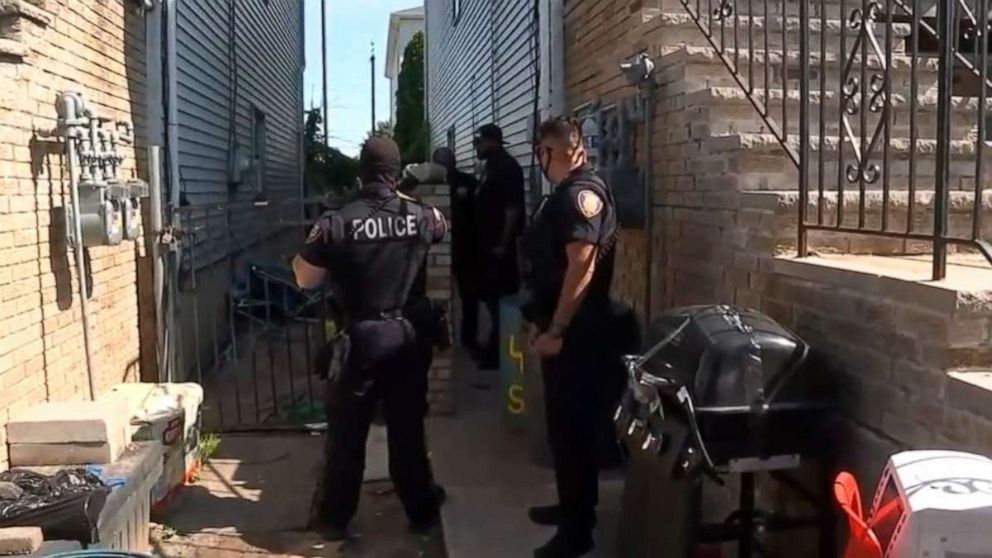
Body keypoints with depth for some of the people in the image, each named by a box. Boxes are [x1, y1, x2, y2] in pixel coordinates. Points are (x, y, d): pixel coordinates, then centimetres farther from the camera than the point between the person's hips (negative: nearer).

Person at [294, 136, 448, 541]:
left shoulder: (336, 222, -12)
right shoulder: (419, 217, -3)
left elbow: (305, 279, -4)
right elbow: (441, 222, 23)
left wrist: (315, 247, 13)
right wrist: (403, 199, 31)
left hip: (358, 337, -2)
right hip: (405, 335, 2)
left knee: (346, 434, 11)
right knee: (408, 429, 14)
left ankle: (335, 519, 22)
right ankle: (421, 511, 27)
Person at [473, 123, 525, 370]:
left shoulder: (507, 167, -13)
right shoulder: (491, 166, 15)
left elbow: (513, 208, -19)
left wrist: (503, 244, -22)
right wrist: (492, 242, 17)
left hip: (500, 244, -10)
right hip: (489, 242, 10)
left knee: (501, 296, -6)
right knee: (492, 294, 14)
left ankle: (499, 352, 0)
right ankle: (495, 347, 23)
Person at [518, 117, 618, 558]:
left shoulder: (582, 194, -17)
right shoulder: (564, 194, 14)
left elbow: (581, 268, -24)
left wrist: (555, 331, -22)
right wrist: (542, 321, 18)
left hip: (575, 335, -10)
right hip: (560, 330, 10)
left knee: (572, 427, -2)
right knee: (563, 423, 18)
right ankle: (572, 505, 33)